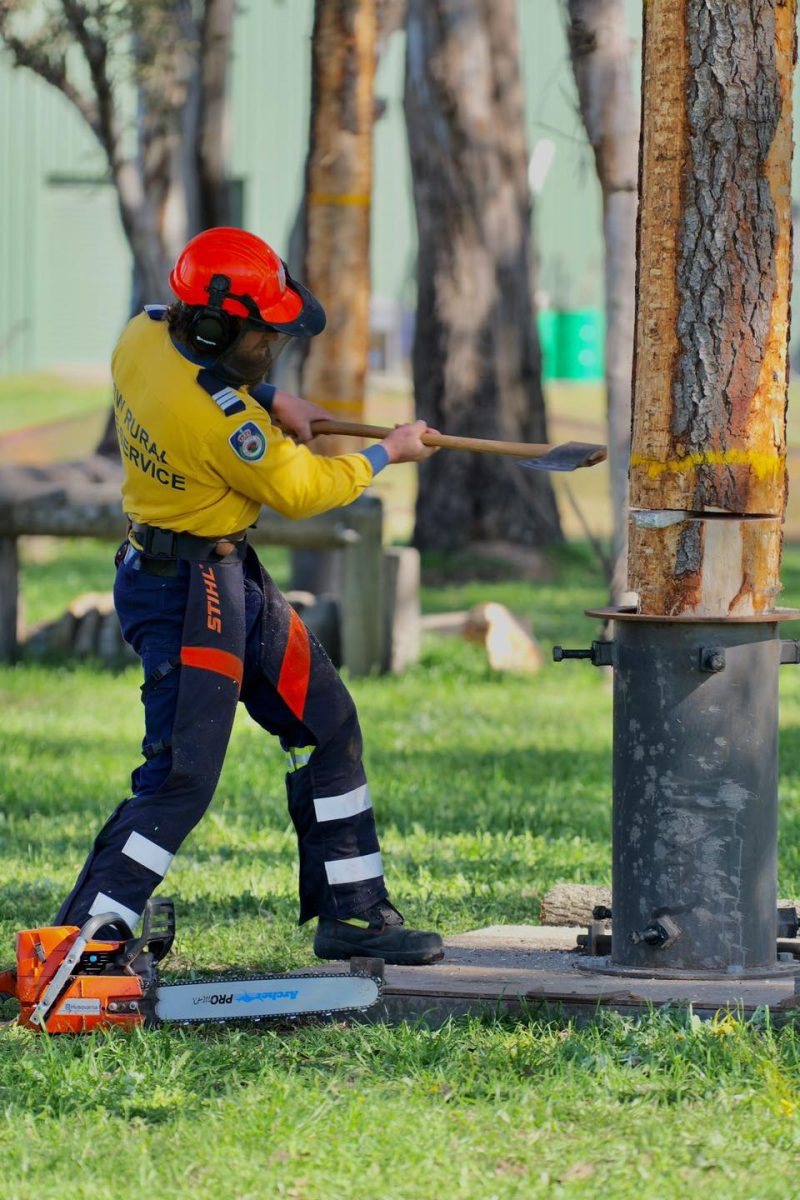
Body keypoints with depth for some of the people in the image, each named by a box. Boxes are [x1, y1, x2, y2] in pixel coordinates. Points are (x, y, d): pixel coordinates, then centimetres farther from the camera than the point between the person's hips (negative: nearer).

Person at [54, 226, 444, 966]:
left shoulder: (145, 333, -7)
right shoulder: (222, 418, -31)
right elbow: (300, 491, -14)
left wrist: (268, 396, 4)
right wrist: (387, 454, 1)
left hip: (232, 578, 10)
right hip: (185, 594, -10)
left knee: (328, 726, 17)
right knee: (183, 775, -13)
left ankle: (353, 913, 25)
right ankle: (79, 943, -12)